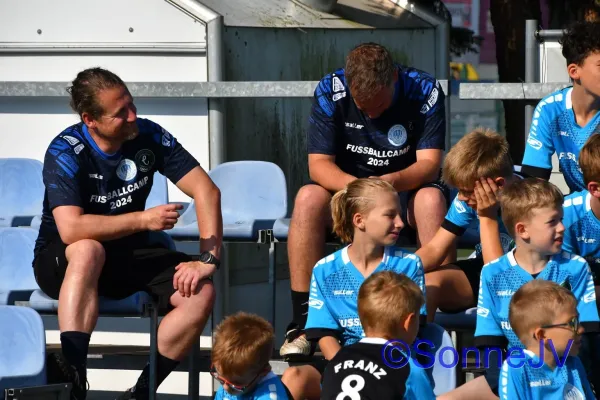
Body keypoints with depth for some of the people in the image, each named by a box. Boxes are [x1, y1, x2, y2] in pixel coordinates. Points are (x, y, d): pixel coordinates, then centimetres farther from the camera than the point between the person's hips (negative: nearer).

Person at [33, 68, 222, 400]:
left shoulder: (148, 136, -9)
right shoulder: (65, 153, -21)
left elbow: (205, 190, -10)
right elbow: (71, 229, -33)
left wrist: (208, 258, -22)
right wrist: (144, 219, -31)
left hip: (128, 255, 4)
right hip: (61, 261, -4)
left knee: (201, 293, -20)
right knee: (89, 250, -41)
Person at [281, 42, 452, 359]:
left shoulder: (424, 91, -15)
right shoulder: (330, 92, -13)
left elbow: (430, 164, -20)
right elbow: (319, 164, -16)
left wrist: (392, 182, -42)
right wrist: (355, 186, -38)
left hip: (407, 190, -1)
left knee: (432, 198, -35)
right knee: (308, 198, -30)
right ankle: (303, 320, -29)